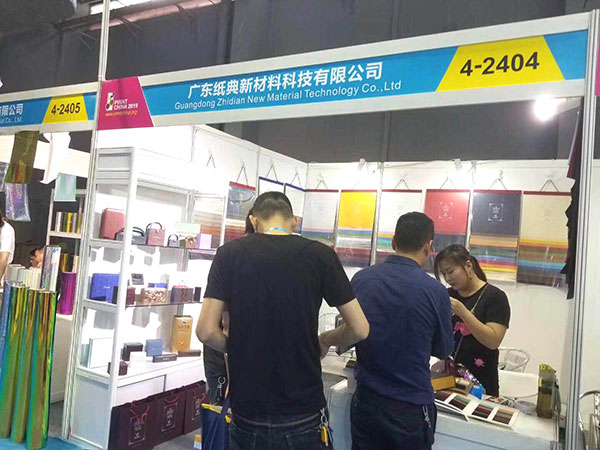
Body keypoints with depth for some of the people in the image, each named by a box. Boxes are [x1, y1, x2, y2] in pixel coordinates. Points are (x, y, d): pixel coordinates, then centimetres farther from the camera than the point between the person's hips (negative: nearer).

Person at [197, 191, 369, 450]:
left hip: (247, 419, 1)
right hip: (303, 418, 0)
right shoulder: (320, 255, -7)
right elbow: (359, 330, -5)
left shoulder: (230, 254, -6)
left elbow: (207, 331, -10)